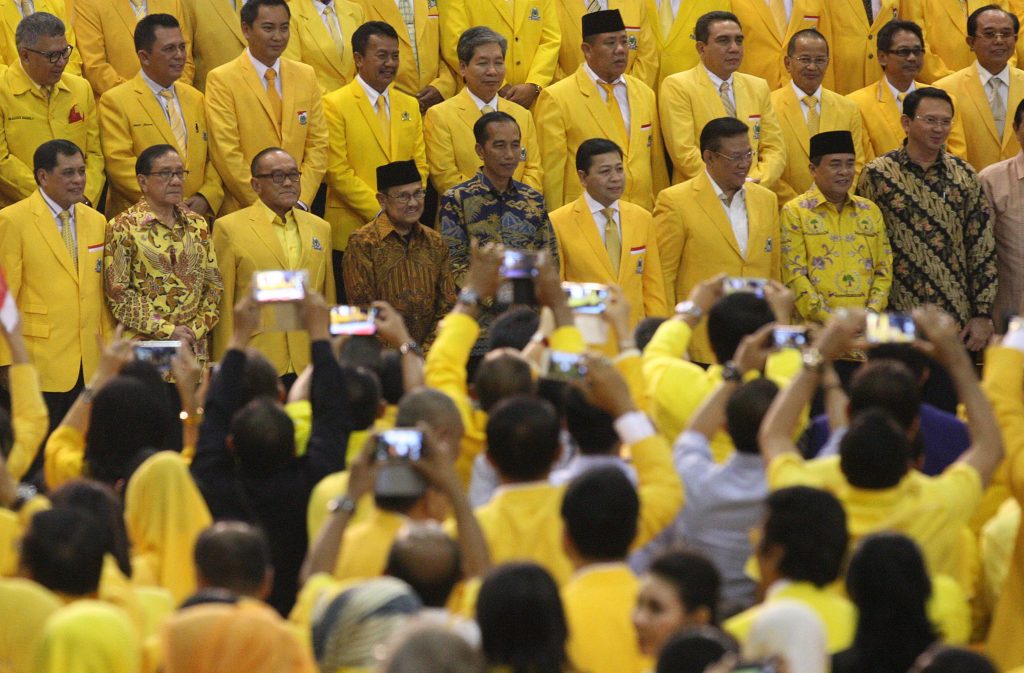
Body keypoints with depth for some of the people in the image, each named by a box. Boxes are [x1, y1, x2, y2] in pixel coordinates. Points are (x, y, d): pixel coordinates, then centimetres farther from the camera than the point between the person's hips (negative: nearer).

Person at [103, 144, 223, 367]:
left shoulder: (197, 225, 12)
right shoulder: (123, 227, -2)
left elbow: (214, 286, 12)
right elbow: (118, 293, -8)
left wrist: (196, 330, -3)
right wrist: (168, 331, -11)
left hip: (195, 347, 4)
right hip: (145, 349, -4)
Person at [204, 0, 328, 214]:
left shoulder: (306, 75, 9)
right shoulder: (221, 80, -5)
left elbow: (317, 144, 7)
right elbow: (227, 154, -11)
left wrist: (300, 202, -5)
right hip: (243, 212, -4)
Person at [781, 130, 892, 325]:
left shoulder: (870, 211, 16)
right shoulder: (794, 212, 2)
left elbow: (884, 270, 14)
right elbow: (794, 276, -5)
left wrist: (871, 312, -3)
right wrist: (830, 319, -12)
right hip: (815, 328, -3)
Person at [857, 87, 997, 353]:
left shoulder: (965, 176, 6)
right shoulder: (877, 175, -2)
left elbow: (983, 250, 7)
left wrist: (983, 314, 1)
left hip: (958, 321, 2)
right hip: (898, 319, -2)